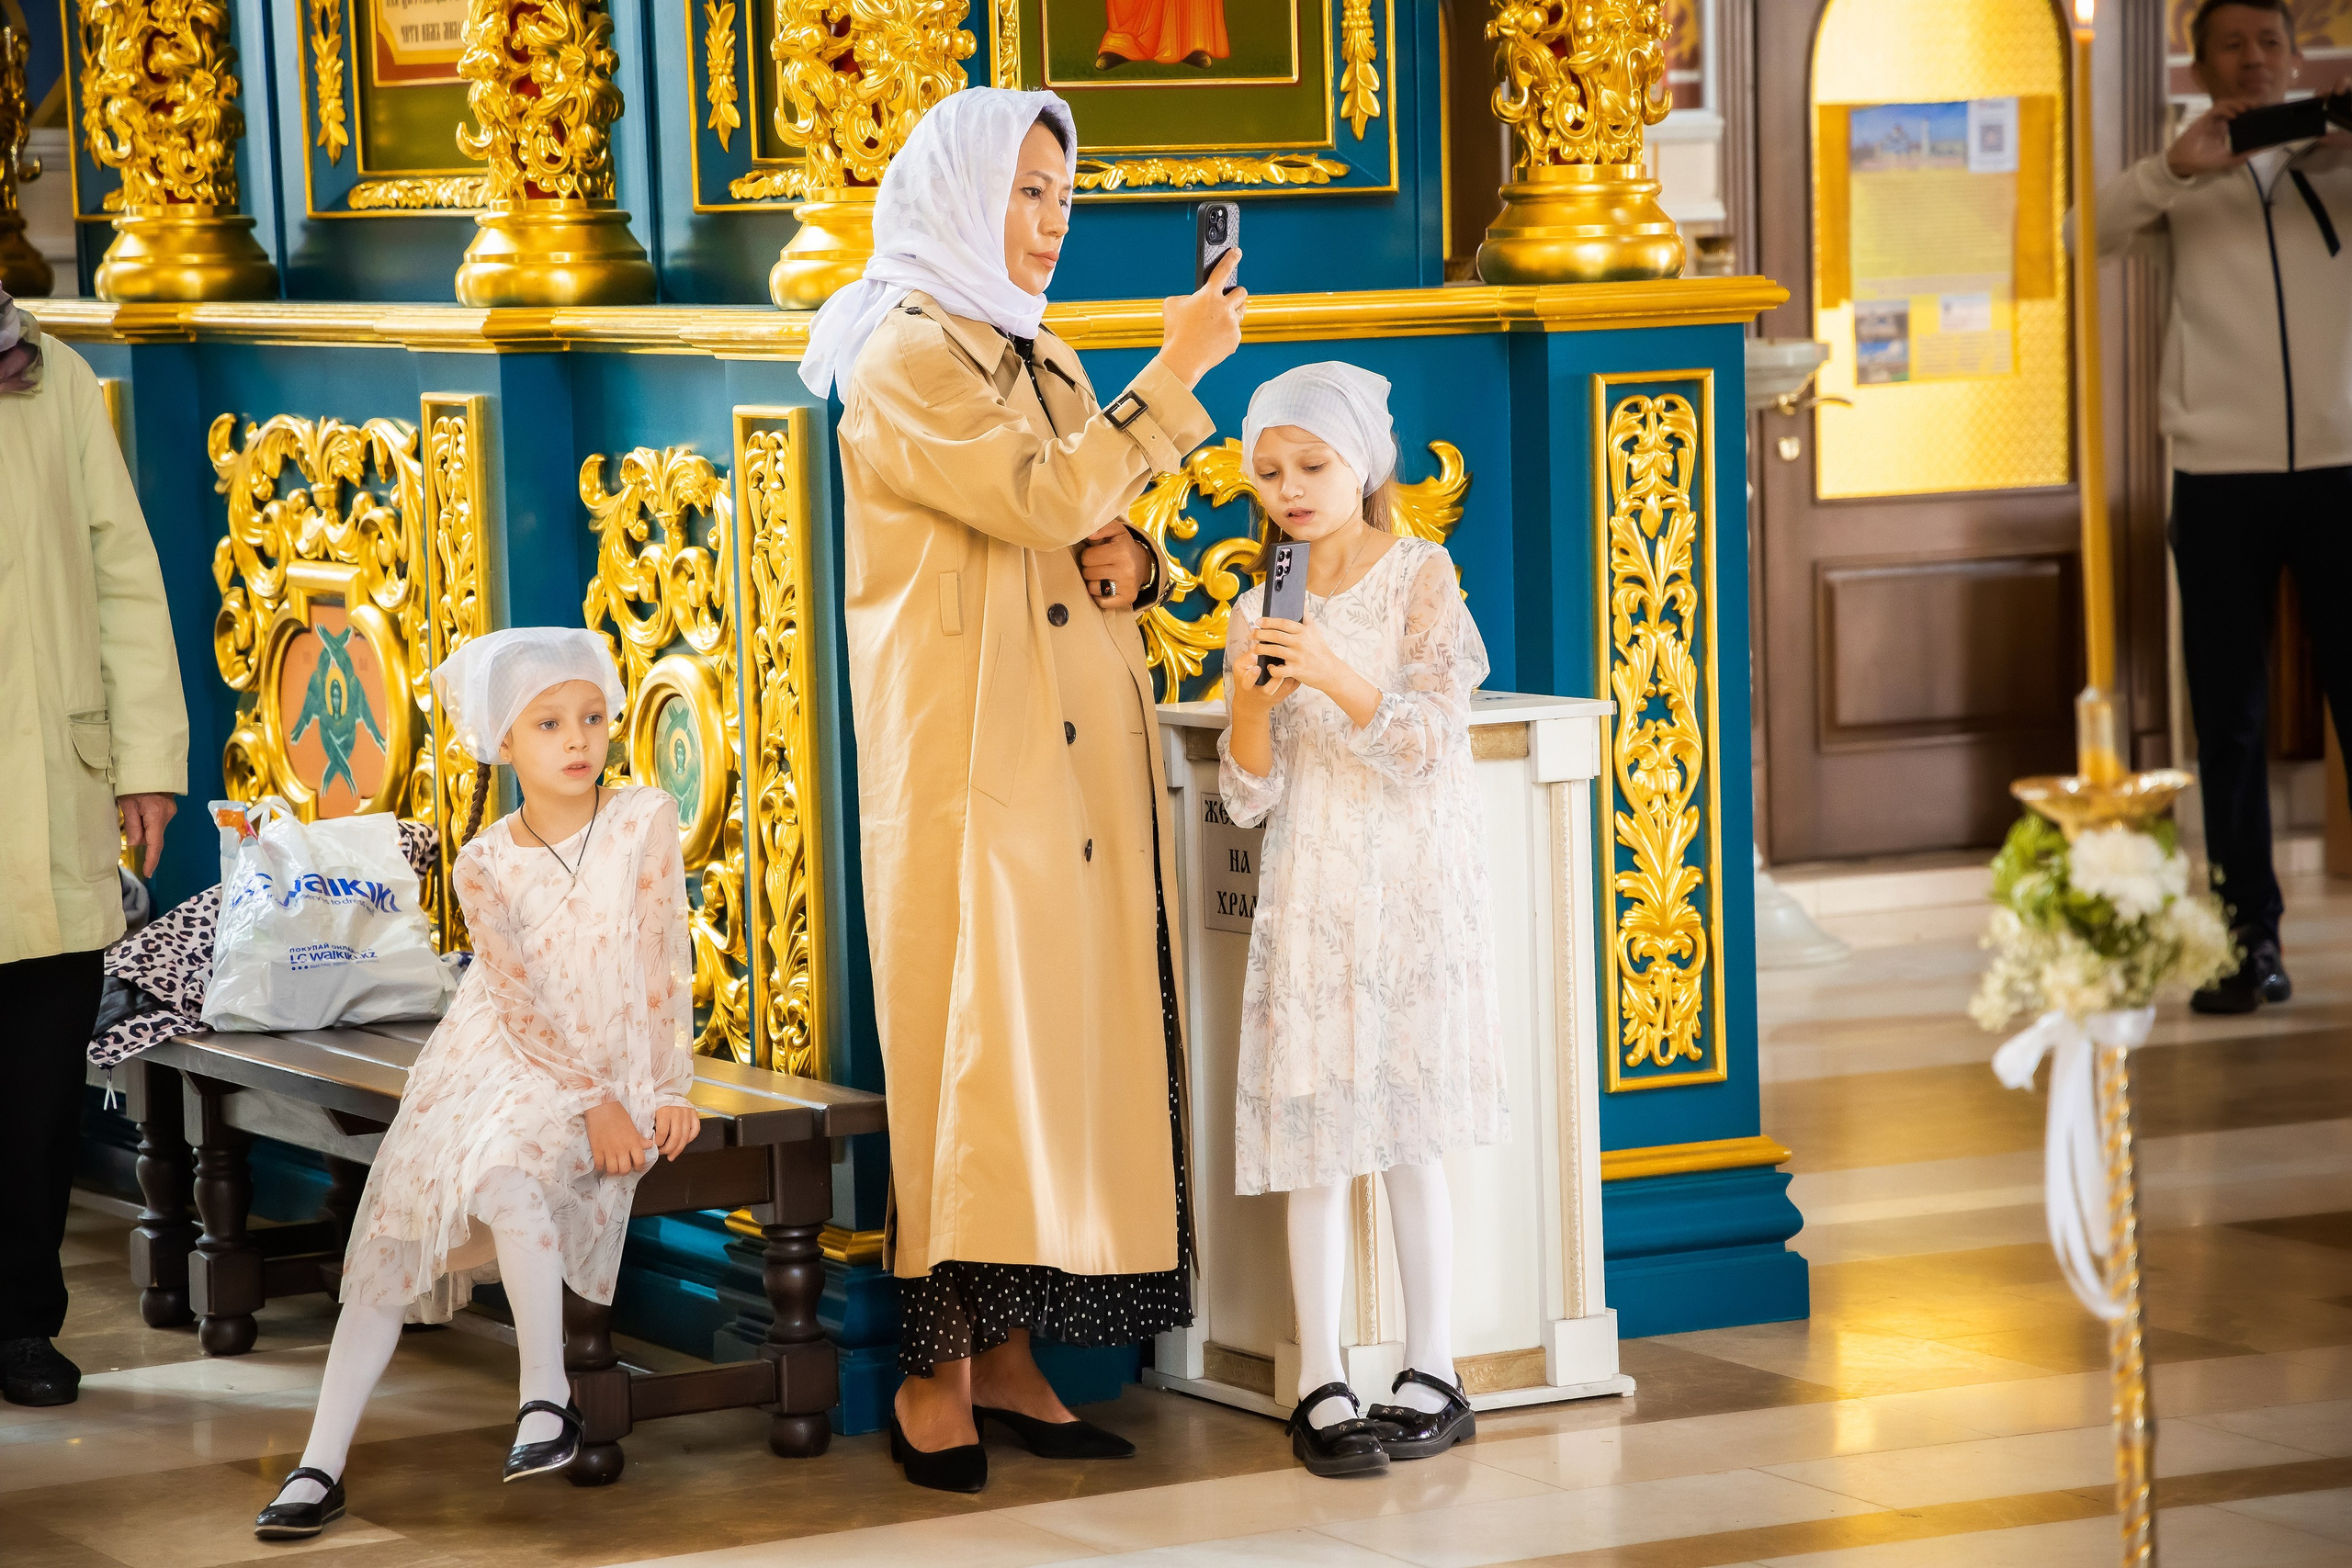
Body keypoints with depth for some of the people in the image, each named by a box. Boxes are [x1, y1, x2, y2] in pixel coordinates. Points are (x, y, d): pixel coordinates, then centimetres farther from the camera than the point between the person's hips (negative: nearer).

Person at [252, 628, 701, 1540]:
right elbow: (521, 1001, -10)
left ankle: (546, 1396, -23)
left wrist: (670, 1089, -10)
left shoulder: (644, 822, -5)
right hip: (498, 1057, 3)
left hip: (612, 1063, -3)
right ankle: (320, 1466, -11)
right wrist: (595, 1099, -19)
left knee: (506, 1170, -34)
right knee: (399, 1226, -10)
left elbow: (667, 963, -4)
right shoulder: (483, 865, -4)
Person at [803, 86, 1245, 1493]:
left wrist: (1131, 564, 1)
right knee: (973, 1036, -8)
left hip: (1076, 753, 8)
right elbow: (1045, 497, -20)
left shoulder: (1042, 357, 17)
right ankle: (935, 1373, -4)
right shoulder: (904, 359, -8)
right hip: (965, 749, -8)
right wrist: (1177, 374, -20)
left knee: (1059, 1037, 5)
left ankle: (1009, 1352, 9)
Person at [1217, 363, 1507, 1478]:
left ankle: (1431, 1375, 10)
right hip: (1308, 894, 3)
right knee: (1313, 1142, 0)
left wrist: (1335, 675, -29)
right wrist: (1254, 696, -16)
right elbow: (1247, 798, 3)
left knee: (1409, 1134, 0)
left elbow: (1425, 739, -14)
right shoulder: (1269, 604, 6)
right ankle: (1321, 1387, 4)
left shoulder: (1421, 577, -4)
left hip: (1411, 885, -3)